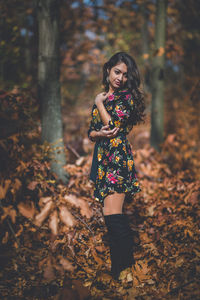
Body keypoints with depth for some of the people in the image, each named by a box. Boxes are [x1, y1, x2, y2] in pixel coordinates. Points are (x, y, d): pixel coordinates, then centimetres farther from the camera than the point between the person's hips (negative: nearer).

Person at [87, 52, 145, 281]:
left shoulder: (126, 96, -1)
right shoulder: (101, 98, 19)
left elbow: (114, 125, -14)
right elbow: (90, 132, 17)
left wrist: (100, 103, 1)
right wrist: (100, 133, -6)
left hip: (117, 157, -7)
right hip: (102, 158, 7)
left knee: (112, 216, -16)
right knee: (116, 219, 6)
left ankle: (125, 270, -14)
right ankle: (122, 267, 10)